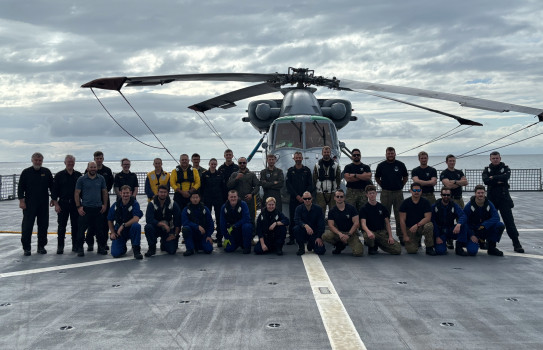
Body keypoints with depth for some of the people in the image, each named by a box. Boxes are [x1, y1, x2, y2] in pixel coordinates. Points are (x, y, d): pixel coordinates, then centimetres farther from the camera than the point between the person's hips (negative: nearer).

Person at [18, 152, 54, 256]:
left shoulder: (47, 172, 6)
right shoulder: (26, 172, 1)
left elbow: (52, 187, 11)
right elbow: (20, 188, 1)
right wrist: (21, 200, -7)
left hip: (44, 204, 2)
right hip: (29, 204, -2)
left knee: (43, 226, 5)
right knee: (27, 226, -1)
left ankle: (41, 246, 16)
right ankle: (26, 248, 9)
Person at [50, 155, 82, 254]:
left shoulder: (78, 175, 6)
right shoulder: (59, 175, 1)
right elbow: (54, 190, 0)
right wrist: (56, 204, -6)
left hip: (75, 204, 2)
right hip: (63, 204, -2)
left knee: (76, 225, 5)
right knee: (61, 226, 2)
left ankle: (75, 245, 15)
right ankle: (60, 246, 9)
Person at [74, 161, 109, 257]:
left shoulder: (101, 179, 7)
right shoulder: (81, 179, 0)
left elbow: (104, 192, 12)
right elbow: (77, 193, 0)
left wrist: (105, 205, 5)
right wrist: (78, 207, -6)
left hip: (98, 208, 2)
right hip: (85, 208, -2)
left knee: (99, 229, 7)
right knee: (81, 229, -1)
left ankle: (101, 248, 18)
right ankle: (80, 249, 9)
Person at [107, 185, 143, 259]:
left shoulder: (135, 203, -12)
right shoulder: (116, 205, -3)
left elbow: (136, 219, -24)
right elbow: (110, 220, 9)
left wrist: (123, 225, -29)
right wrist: (112, 232, -1)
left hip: (131, 230, -2)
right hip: (118, 232, 2)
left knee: (136, 226, -38)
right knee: (115, 253, -14)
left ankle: (136, 249, -21)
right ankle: (123, 246, 25)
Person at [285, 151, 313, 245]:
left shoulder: (307, 170, 8)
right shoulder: (290, 170, 7)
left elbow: (310, 185, 5)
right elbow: (288, 185, 1)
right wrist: (297, 196, -9)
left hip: (305, 199, 0)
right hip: (293, 199, 0)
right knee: (292, 219, -1)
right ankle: (291, 238, 5)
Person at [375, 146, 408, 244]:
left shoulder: (400, 165, 4)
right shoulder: (381, 165, 3)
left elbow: (405, 177, 16)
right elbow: (377, 178, 15)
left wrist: (400, 186, 7)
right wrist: (383, 186, 8)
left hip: (398, 193, 0)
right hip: (385, 193, 0)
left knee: (399, 215, 3)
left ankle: (401, 236, 10)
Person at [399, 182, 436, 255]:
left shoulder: (425, 202, -3)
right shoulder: (405, 203, -4)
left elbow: (428, 218, -12)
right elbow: (402, 220, -6)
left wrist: (417, 225, -27)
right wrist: (405, 236, -11)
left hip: (421, 227, 1)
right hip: (409, 228, 0)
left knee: (429, 226, -35)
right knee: (411, 250, -20)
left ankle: (429, 248, -13)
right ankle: (415, 240, 18)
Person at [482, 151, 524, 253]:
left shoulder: (505, 168, 4)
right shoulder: (487, 170, 8)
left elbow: (505, 177, -19)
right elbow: (486, 180, -11)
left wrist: (493, 178, -11)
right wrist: (498, 181, -14)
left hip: (504, 199, -2)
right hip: (491, 199, 2)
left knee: (509, 221, -6)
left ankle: (516, 244, -2)